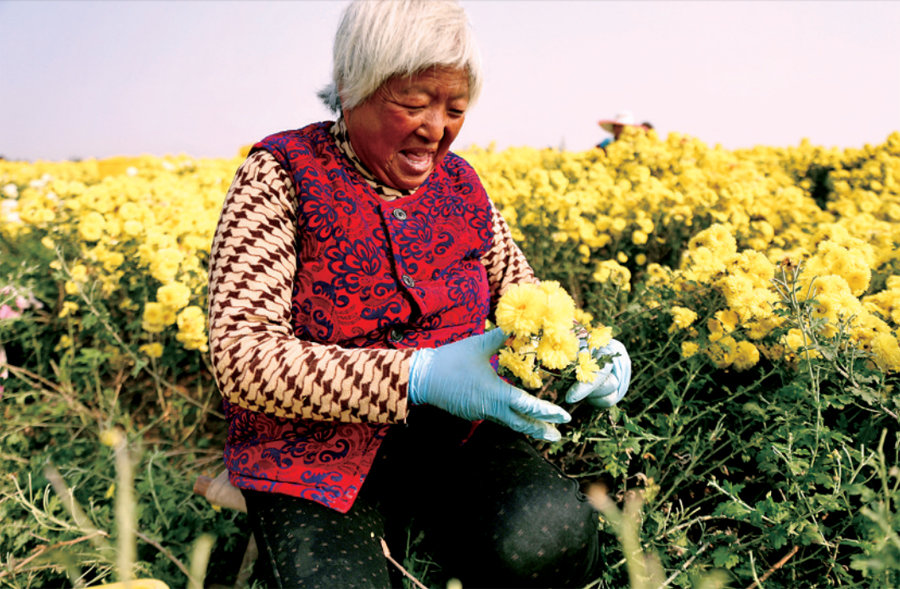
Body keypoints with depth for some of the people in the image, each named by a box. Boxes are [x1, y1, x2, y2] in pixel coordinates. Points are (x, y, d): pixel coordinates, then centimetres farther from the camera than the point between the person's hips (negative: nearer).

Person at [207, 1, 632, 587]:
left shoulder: (459, 182, 8)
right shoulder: (280, 173, -8)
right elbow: (240, 355, -17)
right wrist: (419, 376, -27)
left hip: (453, 432, 3)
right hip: (316, 455, -2)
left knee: (553, 533, -26)